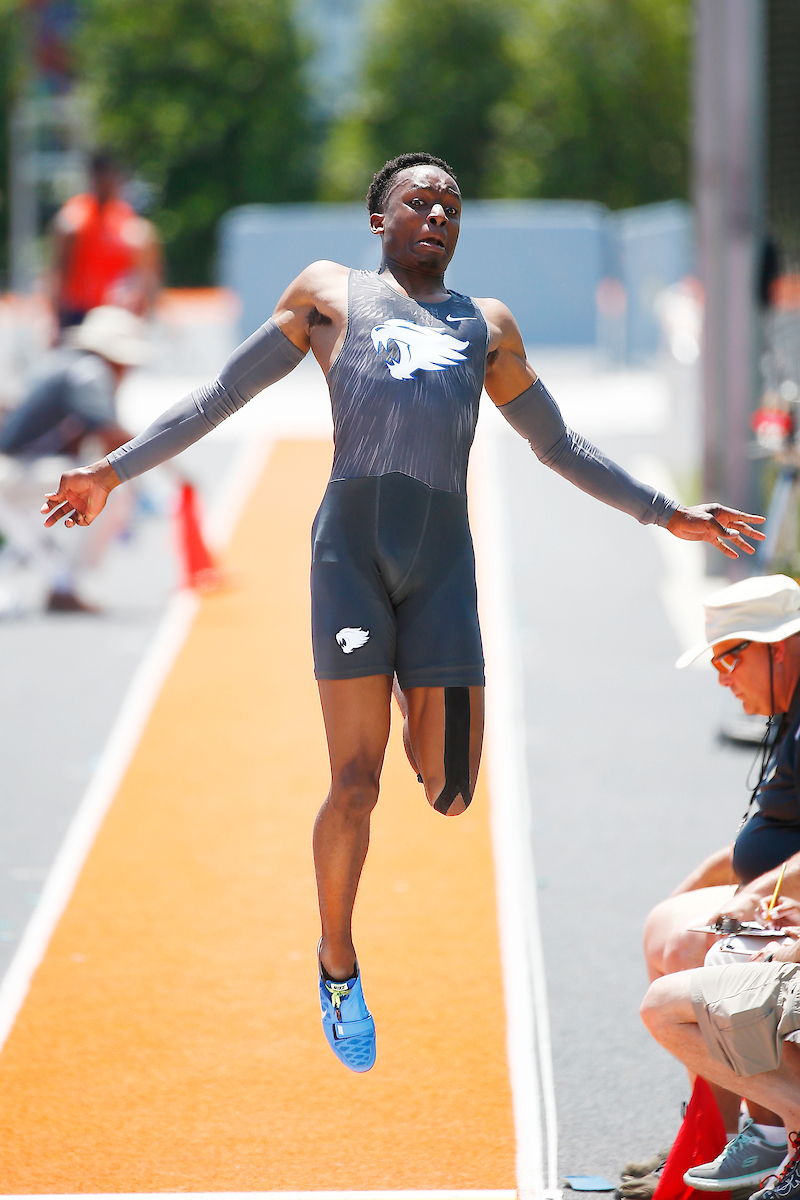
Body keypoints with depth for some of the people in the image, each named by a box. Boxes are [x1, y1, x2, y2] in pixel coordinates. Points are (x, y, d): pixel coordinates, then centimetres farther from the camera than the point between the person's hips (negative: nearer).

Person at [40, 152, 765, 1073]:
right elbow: (218, 399, 18)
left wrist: (668, 514, 30)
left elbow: (562, 448, 33)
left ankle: (422, 711, 31)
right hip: (353, 541, -3)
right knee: (355, 786, -8)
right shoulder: (329, 293, 17)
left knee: (451, 794, -4)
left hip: (445, 555, 3)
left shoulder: (487, 326, 25)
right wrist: (113, 470, 12)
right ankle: (337, 964, 13)